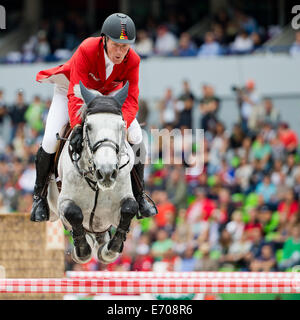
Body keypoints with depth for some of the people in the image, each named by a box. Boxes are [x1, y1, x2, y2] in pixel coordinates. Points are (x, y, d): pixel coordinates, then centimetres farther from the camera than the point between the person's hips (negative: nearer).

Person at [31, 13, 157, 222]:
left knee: (136, 137, -12)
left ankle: (139, 195, 8)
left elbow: (131, 99, -29)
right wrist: (78, 127, -54)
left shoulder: (132, 61, -27)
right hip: (70, 88, -3)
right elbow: (75, 94, -41)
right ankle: (40, 196, 5)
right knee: (51, 140, -19)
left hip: (109, 94, 3)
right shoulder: (87, 50, -37)